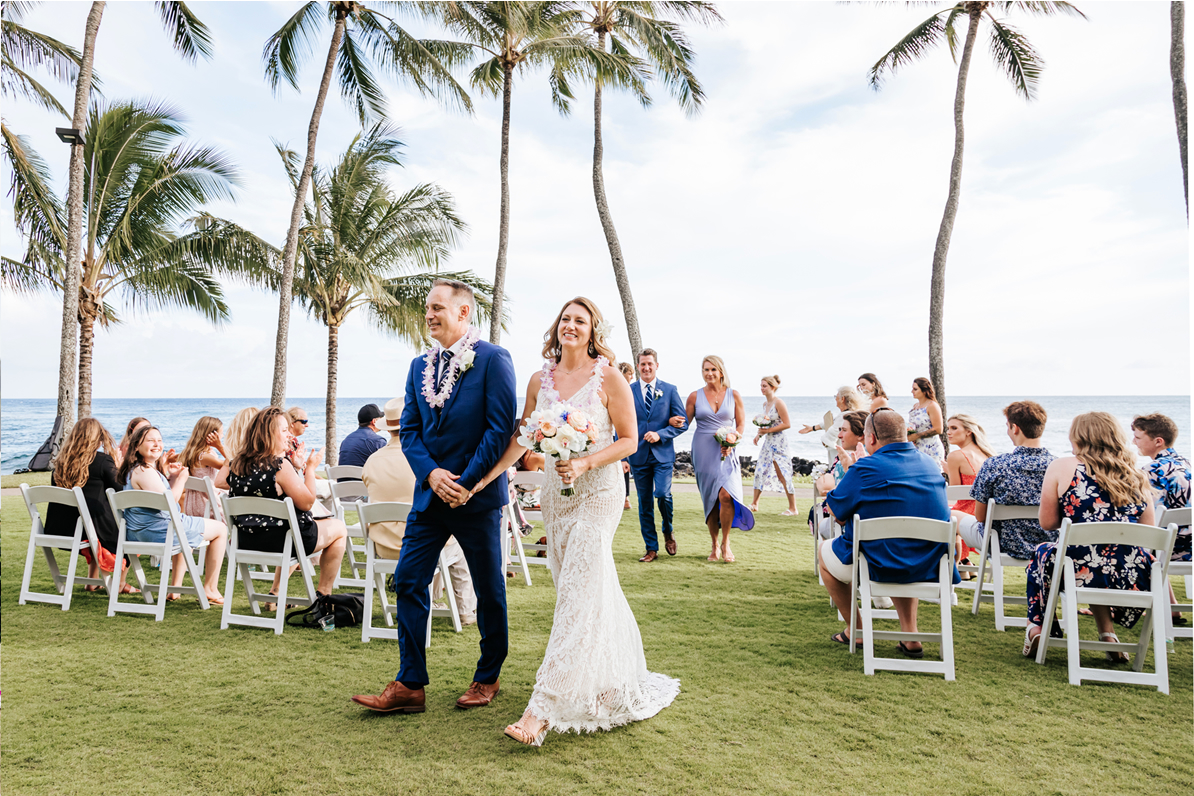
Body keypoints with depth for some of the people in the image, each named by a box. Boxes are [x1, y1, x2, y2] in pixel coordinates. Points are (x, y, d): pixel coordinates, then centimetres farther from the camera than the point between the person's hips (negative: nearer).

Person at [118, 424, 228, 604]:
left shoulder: (132, 469, 12)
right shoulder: (145, 472, -21)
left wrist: (172, 478, 6)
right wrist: (181, 479, -14)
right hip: (158, 531, -11)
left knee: (184, 526, 41)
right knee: (220, 529, 4)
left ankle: (175, 587, 35)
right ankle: (210, 589, 9)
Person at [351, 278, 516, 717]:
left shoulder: (493, 359, -8)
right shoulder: (419, 366, 11)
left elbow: (500, 429, -14)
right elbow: (409, 429, 8)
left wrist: (466, 483, -15)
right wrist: (431, 474, -9)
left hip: (478, 495, -5)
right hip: (430, 495, 6)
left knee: (489, 589, 8)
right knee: (408, 582, 2)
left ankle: (488, 678, 26)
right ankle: (409, 685, 12)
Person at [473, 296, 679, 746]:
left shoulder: (608, 378, -7)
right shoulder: (540, 380, 6)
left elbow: (629, 440, -6)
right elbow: (520, 439, 11)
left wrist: (584, 464, -19)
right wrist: (482, 478, 4)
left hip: (596, 493, -5)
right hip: (556, 493, 5)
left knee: (577, 597, -8)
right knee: (596, 592, 14)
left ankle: (543, 710, -8)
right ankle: (620, 683, 33)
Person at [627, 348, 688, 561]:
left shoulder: (670, 390, 3)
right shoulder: (628, 391, 5)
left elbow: (682, 423, 1)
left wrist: (659, 434, -14)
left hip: (663, 454, -2)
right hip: (638, 455, 2)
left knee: (662, 494, -17)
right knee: (644, 503, 6)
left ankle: (668, 532, 12)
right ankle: (651, 548, 17)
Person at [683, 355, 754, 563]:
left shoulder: (733, 395, 5)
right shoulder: (695, 397, 6)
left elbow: (740, 425, 7)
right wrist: (674, 420, -13)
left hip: (726, 453, -1)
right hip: (703, 453, 1)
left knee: (726, 495, -18)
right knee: (710, 500, 3)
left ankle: (725, 542, 0)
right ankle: (715, 546, 19)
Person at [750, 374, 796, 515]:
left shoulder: (779, 403, -13)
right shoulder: (765, 404, 12)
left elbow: (787, 424, -16)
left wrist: (769, 430, -19)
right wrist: (759, 434, 6)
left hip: (779, 442, -8)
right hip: (768, 441, 8)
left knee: (783, 475, -5)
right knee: (760, 471, 8)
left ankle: (793, 508, 5)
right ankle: (755, 504, 18)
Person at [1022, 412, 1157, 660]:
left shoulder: (1062, 467, -1)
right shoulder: (1138, 478, 10)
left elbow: (1047, 523, 1)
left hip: (1080, 573, -4)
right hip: (1133, 581, 4)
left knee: (1042, 553, 30)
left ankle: (1036, 629, 28)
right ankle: (1107, 635, 31)